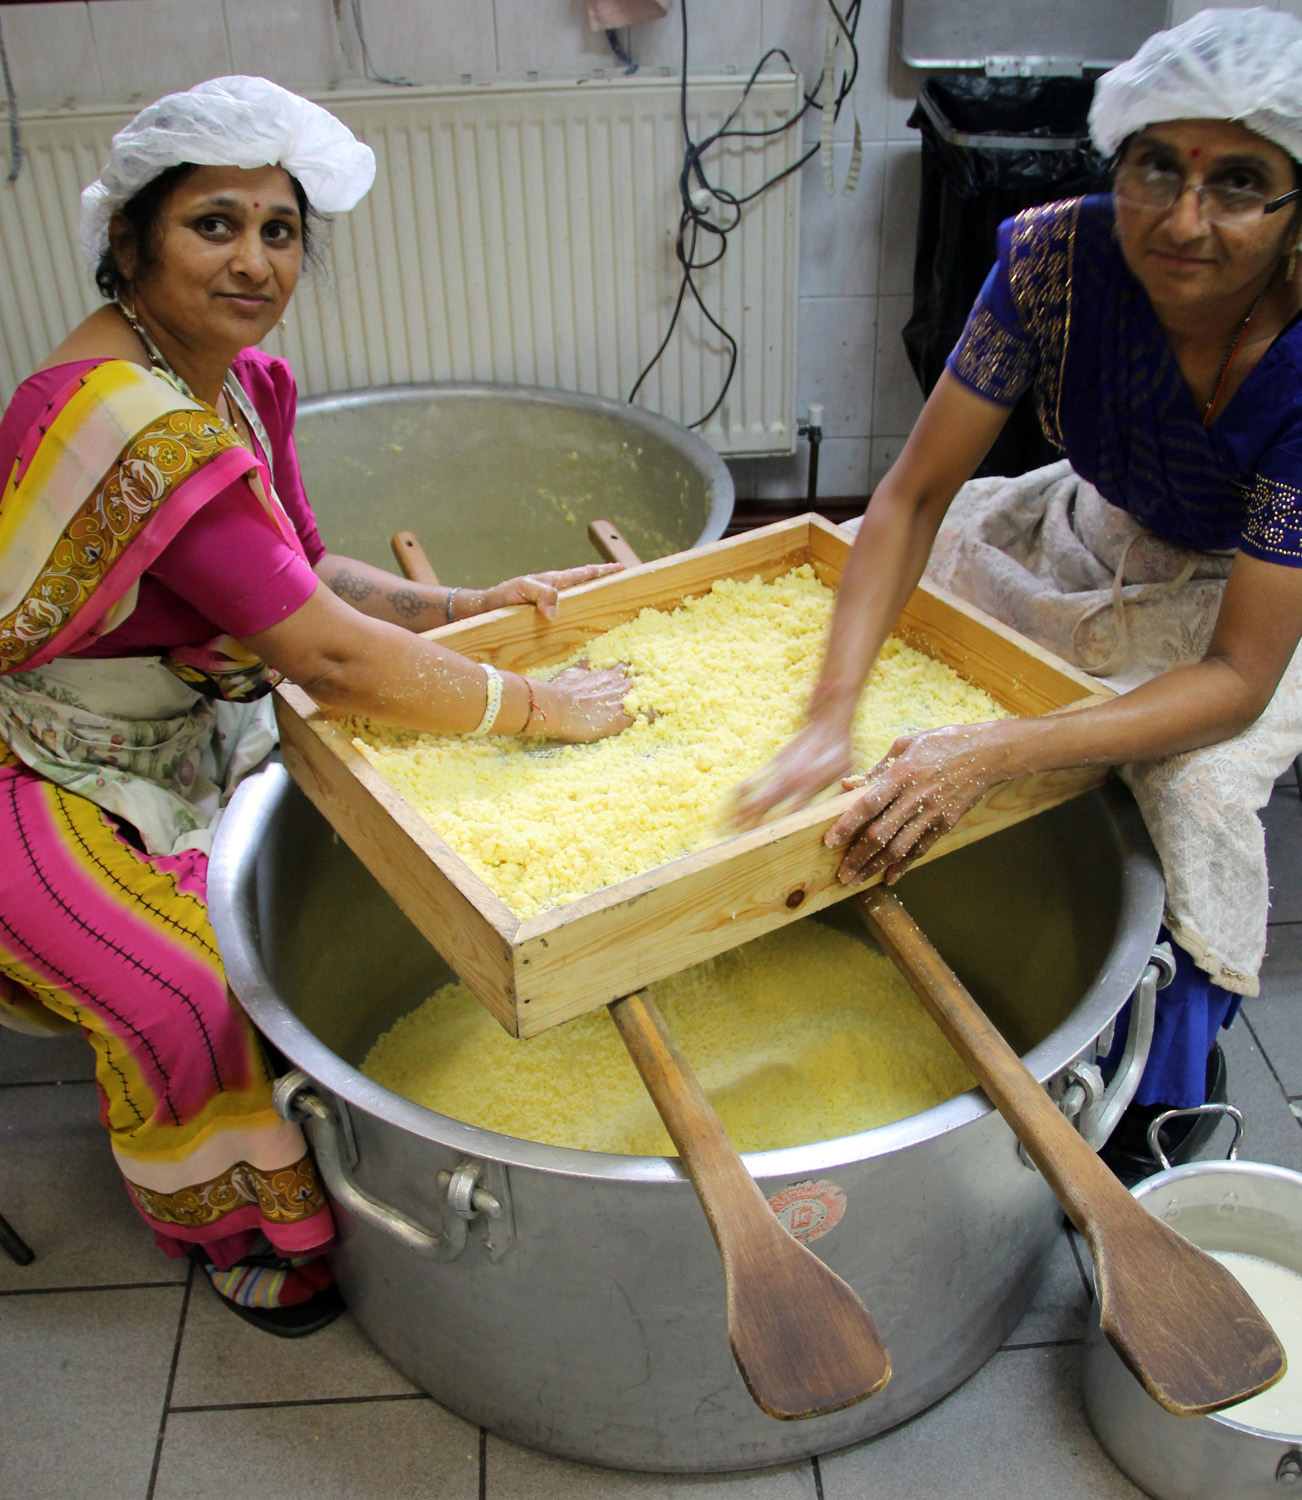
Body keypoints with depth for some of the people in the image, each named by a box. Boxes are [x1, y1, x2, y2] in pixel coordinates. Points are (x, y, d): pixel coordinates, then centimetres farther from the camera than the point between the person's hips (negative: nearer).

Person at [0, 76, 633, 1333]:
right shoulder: (133, 421, -33)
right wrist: (539, 708, -25)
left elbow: (307, 578, 4)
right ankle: (233, 1226, 14)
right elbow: (332, 660, -34)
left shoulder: (234, 381, -2)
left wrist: (469, 607, -10)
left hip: (172, 744, 9)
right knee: (196, 990, -20)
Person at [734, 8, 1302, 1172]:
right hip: (1098, 533, 4)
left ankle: (1159, 1118, -6)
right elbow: (917, 492, -24)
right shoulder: (1057, 257, -27)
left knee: (1199, 783, -31)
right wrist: (832, 718, -37)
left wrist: (995, 754, -49)